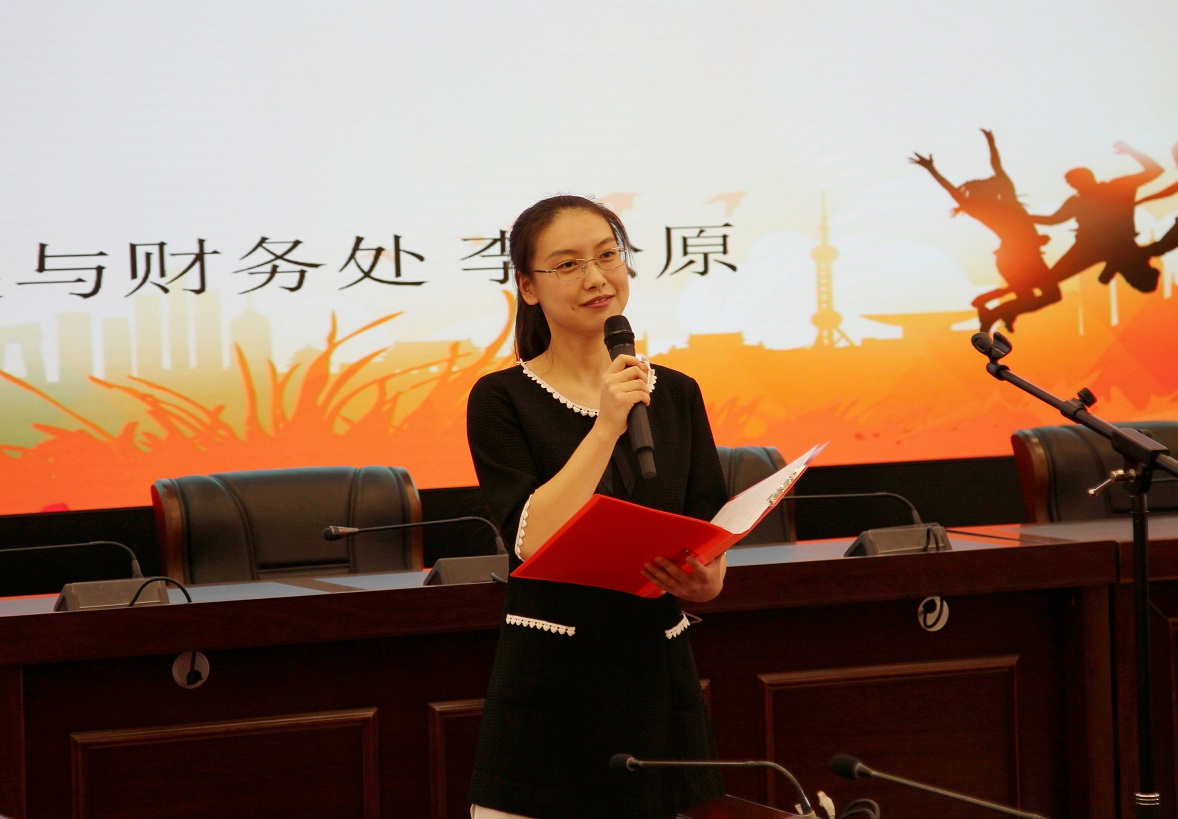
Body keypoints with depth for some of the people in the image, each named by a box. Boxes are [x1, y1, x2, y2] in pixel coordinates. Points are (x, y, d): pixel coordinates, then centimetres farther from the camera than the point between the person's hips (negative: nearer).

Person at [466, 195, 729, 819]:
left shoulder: (677, 395, 10)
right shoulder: (502, 400, -3)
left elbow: (715, 553, 9)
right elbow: (533, 543, -15)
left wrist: (701, 580, -14)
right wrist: (606, 427, -17)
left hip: (658, 679, 4)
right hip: (551, 689, -4)